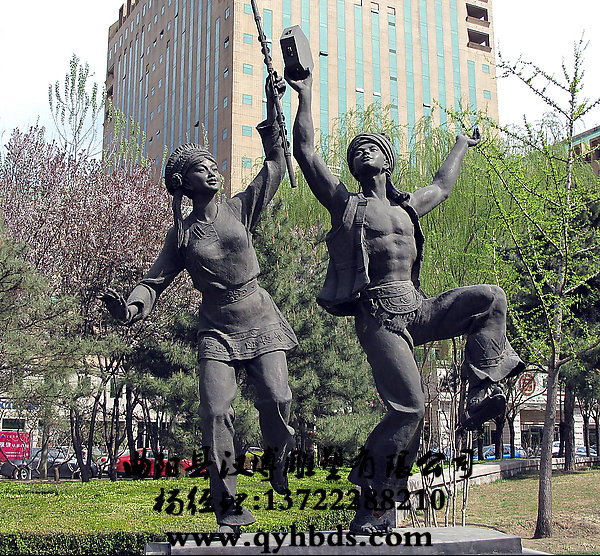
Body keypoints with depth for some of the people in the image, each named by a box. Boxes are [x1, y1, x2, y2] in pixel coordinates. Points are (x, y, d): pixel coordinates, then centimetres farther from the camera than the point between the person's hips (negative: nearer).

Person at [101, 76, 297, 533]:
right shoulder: (181, 235, 4)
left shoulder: (240, 209, 5)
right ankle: (226, 507, -3)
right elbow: (156, 281, 3)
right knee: (216, 411, -14)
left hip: (259, 320, 0)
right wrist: (130, 307, -18)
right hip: (217, 329, 0)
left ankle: (278, 460, 17)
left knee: (276, 397, -17)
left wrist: (272, 106, 2)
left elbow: (275, 165, 6)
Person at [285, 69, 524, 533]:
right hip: (379, 315, -6)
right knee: (408, 407, -18)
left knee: (490, 299, -9)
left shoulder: (407, 208, 23)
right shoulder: (346, 205, 7)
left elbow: (443, 186, 42)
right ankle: (374, 503, -8)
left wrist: (461, 146, 54)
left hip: (418, 310, 6)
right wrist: (306, 96, 0)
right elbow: (306, 153, -1)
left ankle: (481, 394, -13)